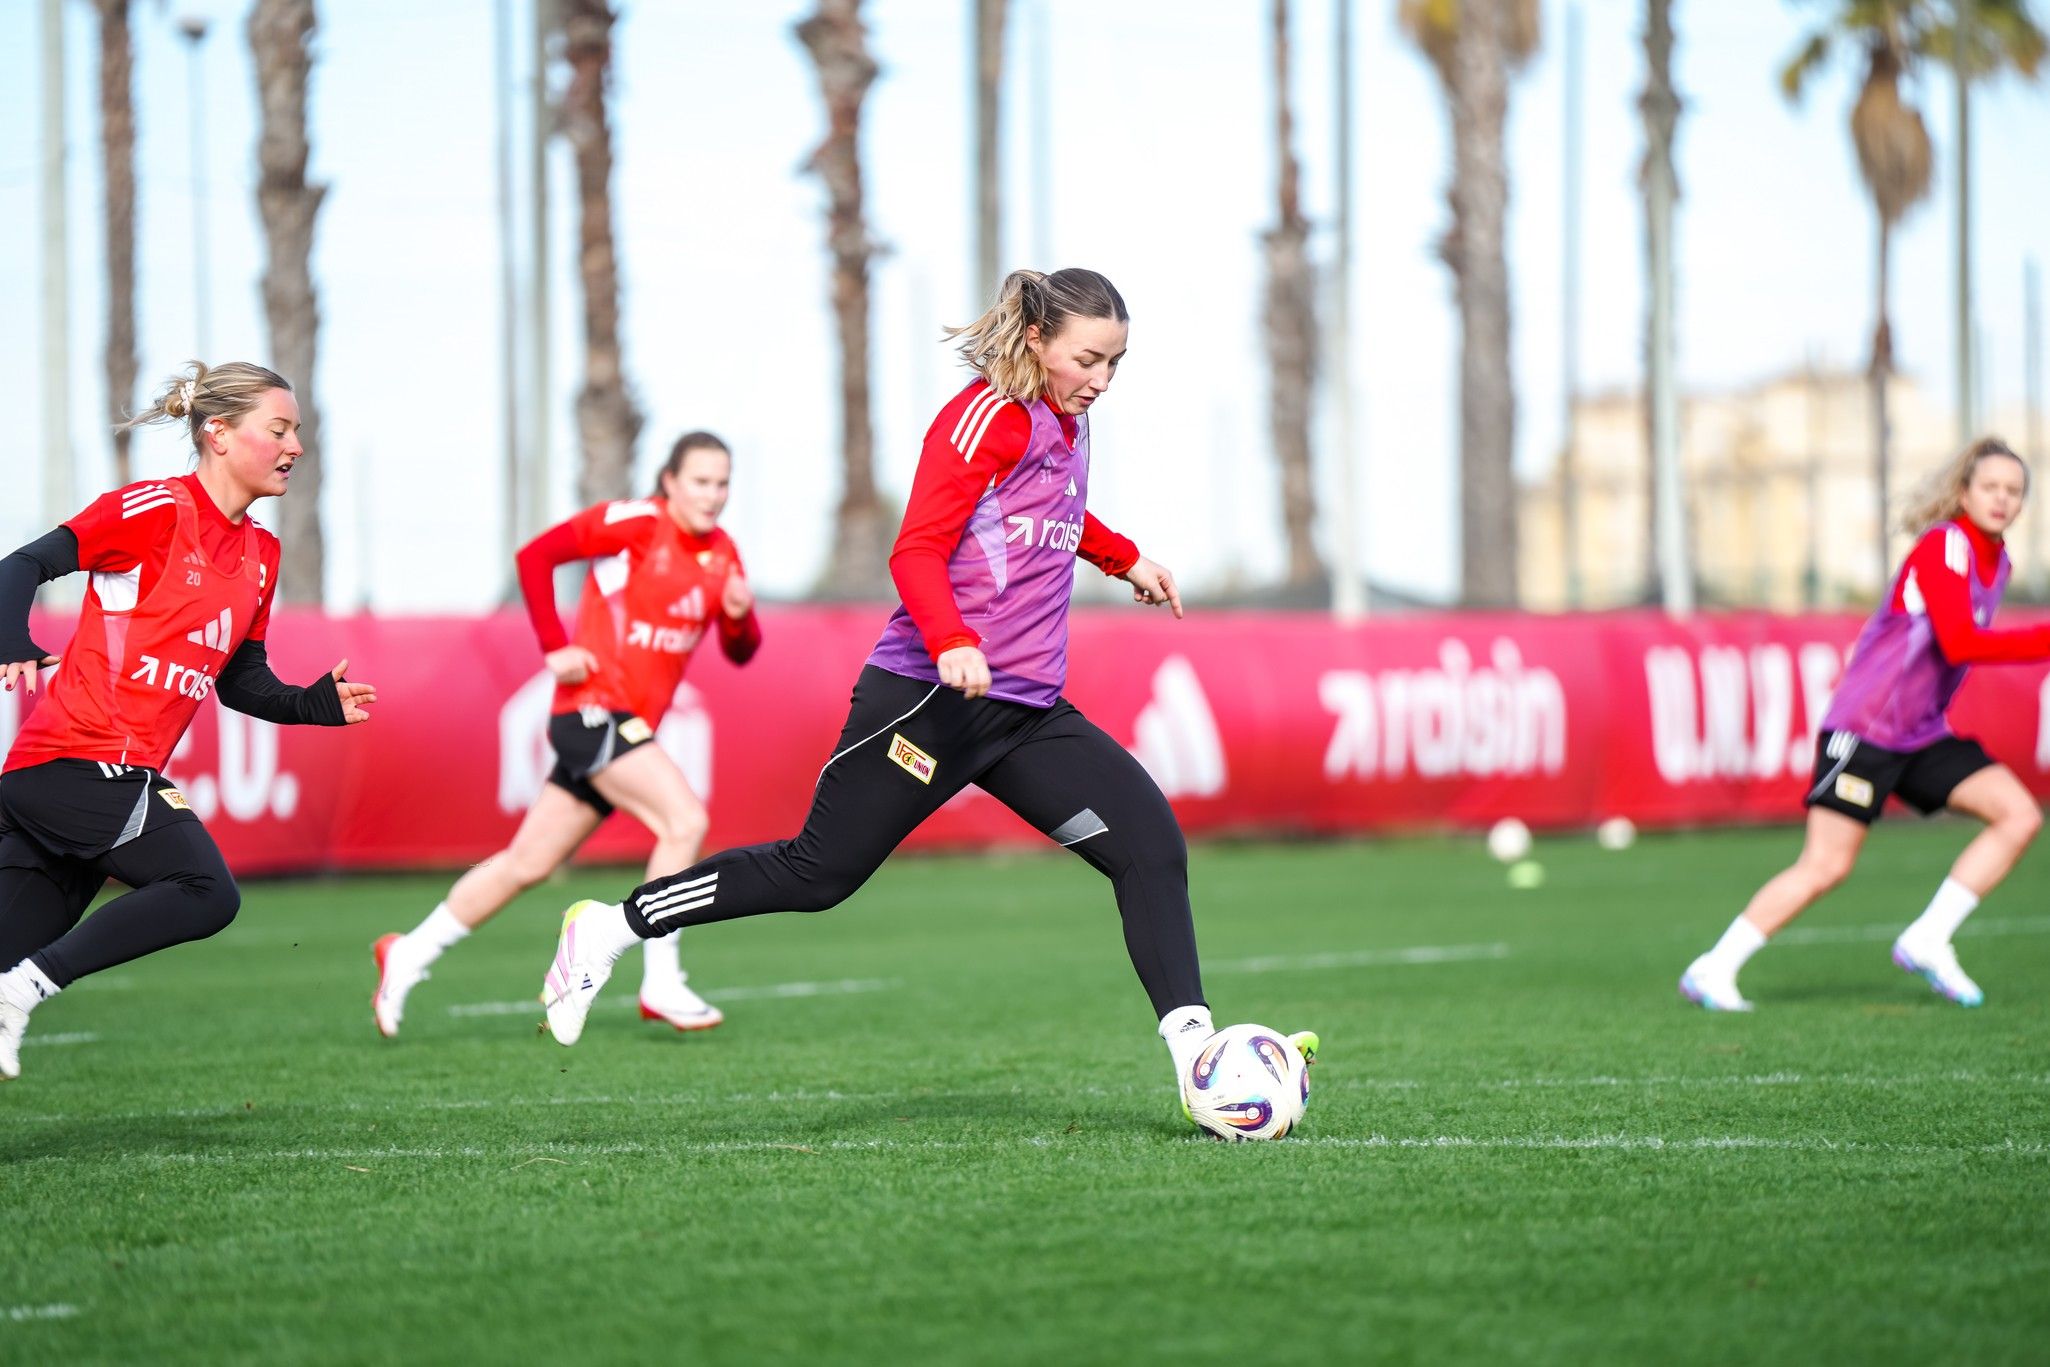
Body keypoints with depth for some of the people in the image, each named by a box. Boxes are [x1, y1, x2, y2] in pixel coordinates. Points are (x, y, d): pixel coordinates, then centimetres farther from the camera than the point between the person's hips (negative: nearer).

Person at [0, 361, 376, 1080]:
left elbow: (242, 681, 22)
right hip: (80, 761, -9)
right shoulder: (158, 509, -8)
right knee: (207, 893, -17)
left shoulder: (261, 554, 17)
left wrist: (317, 704, 6)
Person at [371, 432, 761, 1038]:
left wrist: (740, 615, -9)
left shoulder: (722, 554, 10)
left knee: (527, 863, 11)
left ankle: (408, 956, 22)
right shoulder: (636, 522, -11)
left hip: (630, 726, 7)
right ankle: (660, 983, -15)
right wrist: (555, 648, -14)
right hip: (593, 709, -7)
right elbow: (535, 555, -11)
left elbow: (740, 653, 13)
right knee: (684, 819, -22)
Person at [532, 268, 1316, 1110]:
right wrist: (954, 644, -34)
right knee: (819, 872, 0)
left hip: (1027, 714, 8)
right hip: (932, 697, -8)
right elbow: (917, 550, -20)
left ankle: (1195, 1051, -10)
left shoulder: (1066, 423, 14)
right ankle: (612, 927, 16)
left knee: (1150, 842, -9)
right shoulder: (987, 416, -12)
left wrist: (1123, 559, 36)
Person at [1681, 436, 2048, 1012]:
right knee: (1826, 866, -11)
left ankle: (1927, 941, -3)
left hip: (1922, 733, 8)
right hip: (1865, 726, -8)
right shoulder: (1944, 545, -15)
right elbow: (1959, 644, -28)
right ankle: (1713, 971, 0)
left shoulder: (1996, 563, 11)